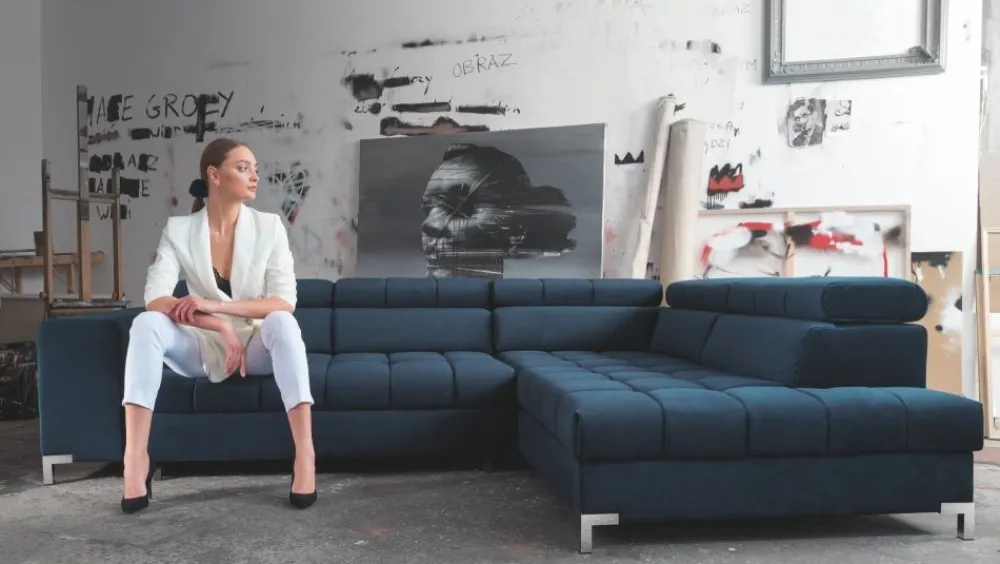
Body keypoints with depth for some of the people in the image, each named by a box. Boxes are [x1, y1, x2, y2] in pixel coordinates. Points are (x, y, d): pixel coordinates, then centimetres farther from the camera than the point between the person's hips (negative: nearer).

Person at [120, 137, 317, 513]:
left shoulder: (268, 226, -5)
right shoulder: (178, 230, -4)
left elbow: (285, 301, -15)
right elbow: (155, 299, -17)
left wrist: (215, 305, -27)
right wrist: (221, 328, -30)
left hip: (256, 345, -1)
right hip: (203, 346, 1)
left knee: (282, 323, -33)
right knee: (146, 323, -26)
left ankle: (305, 452, -37)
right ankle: (136, 456, -28)